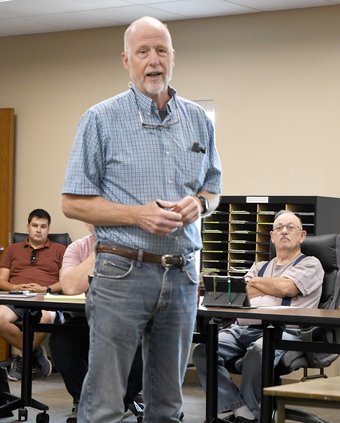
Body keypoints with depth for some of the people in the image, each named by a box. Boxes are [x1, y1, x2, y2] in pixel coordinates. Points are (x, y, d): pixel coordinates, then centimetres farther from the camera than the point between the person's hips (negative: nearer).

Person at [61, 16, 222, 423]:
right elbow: (73, 203, -3)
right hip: (122, 271, -4)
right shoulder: (101, 119, -2)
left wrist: (198, 203, -3)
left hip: (182, 276, 5)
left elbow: (213, 188, 21)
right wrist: (139, 214, -16)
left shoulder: (199, 120, 11)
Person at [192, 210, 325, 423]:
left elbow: (285, 287, -4)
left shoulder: (310, 264, 14)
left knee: (259, 351, -40)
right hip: (242, 328, 6)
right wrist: (275, 287, 7)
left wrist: (256, 282, 13)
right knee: (204, 349, -23)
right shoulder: (259, 266, 31)